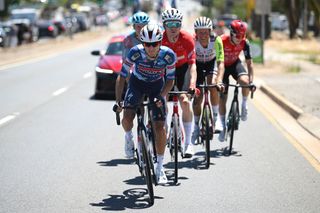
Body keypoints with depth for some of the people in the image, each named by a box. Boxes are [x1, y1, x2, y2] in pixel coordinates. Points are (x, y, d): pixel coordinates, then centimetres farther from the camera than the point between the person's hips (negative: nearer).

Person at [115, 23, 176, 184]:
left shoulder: (168, 55, -28)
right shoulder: (135, 52, -30)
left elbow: (170, 80, -14)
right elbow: (122, 77, -20)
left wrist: (161, 96, -30)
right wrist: (118, 101, -26)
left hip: (157, 86, 0)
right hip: (137, 82, 0)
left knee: (160, 126, -9)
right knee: (127, 118, -23)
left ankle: (160, 167, 4)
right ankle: (129, 136, 15)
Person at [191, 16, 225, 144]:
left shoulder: (216, 40, -32)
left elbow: (221, 63, -38)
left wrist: (219, 81, -53)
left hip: (211, 63, 0)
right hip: (198, 64, 0)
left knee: (213, 86, -28)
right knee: (197, 97, -7)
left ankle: (216, 118, -12)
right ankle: (196, 126, 15)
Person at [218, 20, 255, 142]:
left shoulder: (244, 43, -22)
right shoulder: (222, 41, -31)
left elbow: (249, 63, -16)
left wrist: (251, 80, -28)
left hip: (235, 64, 2)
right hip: (223, 66, -2)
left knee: (245, 82, -31)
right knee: (222, 98, -4)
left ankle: (244, 104, -3)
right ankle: (223, 126, 14)